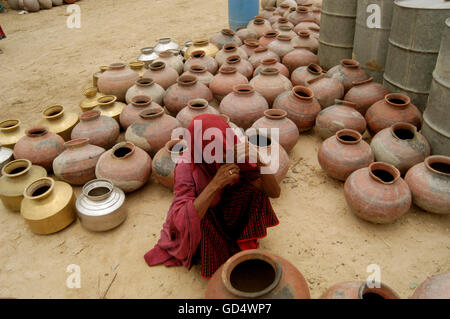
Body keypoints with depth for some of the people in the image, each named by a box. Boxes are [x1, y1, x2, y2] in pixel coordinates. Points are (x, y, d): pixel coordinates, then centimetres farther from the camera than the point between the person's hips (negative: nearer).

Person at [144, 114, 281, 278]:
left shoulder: (237, 155, -25)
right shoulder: (186, 168, -35)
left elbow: (275, 192, -27)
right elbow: (184, 223, -44)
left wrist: (258, 160, -46)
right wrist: (216, 183, -52)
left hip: (223, 213, 4)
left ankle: (244, 238, 2)